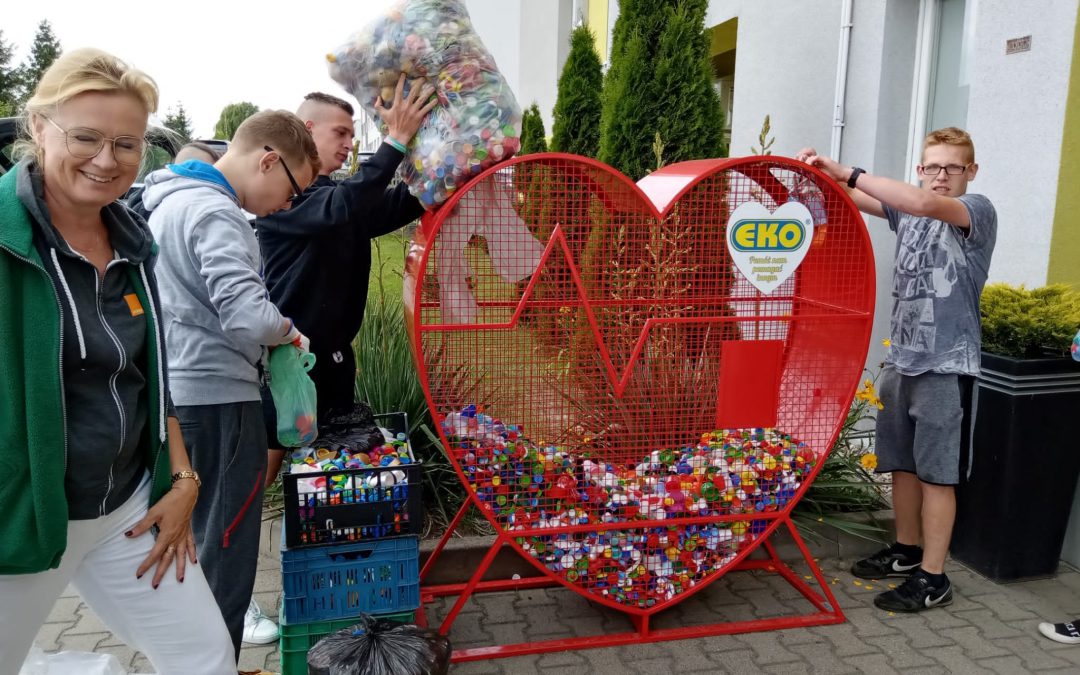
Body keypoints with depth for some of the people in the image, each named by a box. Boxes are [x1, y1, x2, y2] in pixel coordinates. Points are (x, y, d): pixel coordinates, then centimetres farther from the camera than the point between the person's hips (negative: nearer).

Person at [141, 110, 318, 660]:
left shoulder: (170, 200, 14)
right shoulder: (216, 214, -17)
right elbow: (249, 321, -26)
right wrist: (288, 330, -4)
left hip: (177, 393, 10)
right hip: (218, 399, -10)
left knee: (203, 538, 19)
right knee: (227, 550, 1)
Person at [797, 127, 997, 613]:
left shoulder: (978, 211, -7)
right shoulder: (907, 213, 12)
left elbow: (924, 203, -27)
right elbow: (852, 199, 3)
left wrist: (848, 172, -30)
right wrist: (823, 173, -18)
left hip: (945, 364, -6)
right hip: (900, 358, 6)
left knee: (936, 471, -1)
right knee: (902, 462, 15)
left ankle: (932, 577, 8)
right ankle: (907, 550, 31)